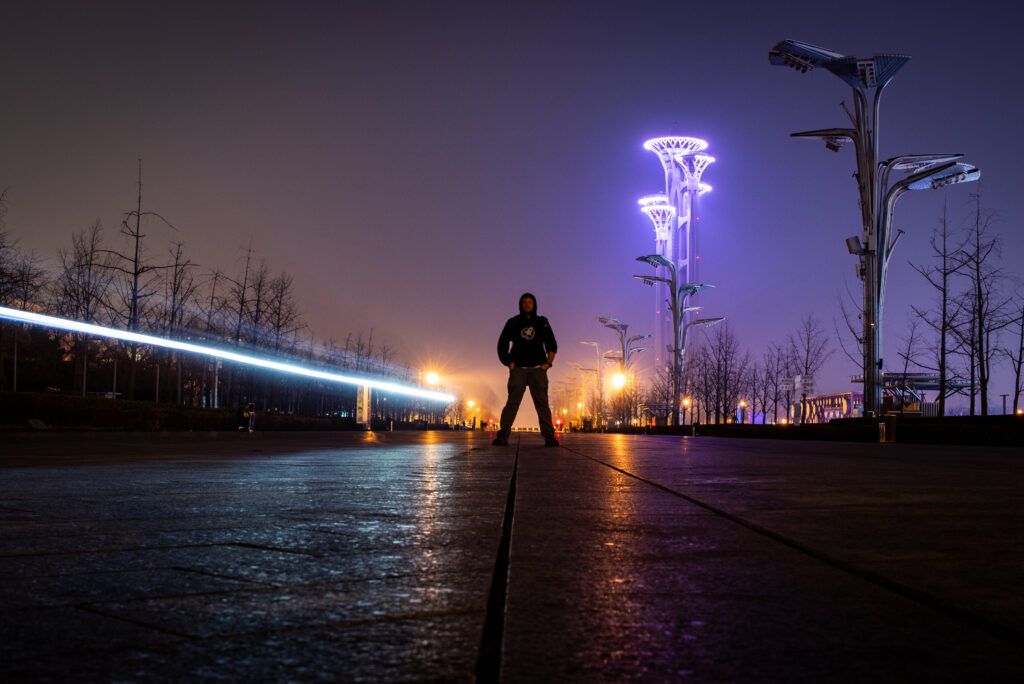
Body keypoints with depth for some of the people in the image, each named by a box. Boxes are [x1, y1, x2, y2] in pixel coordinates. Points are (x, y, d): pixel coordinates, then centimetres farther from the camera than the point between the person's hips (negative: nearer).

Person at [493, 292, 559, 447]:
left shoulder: (542, 322, 14)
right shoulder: (513, 322, 12)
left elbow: (552, 344, 15)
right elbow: (502, 344, 12)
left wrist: (548, 363, 2)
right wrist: (508, 363, 1)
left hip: (538, 369, 1)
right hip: (518, 369, -1)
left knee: (542, 403, -5)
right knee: (512, 402, -10)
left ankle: (549, 436, -9)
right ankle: (503, 436, -16)